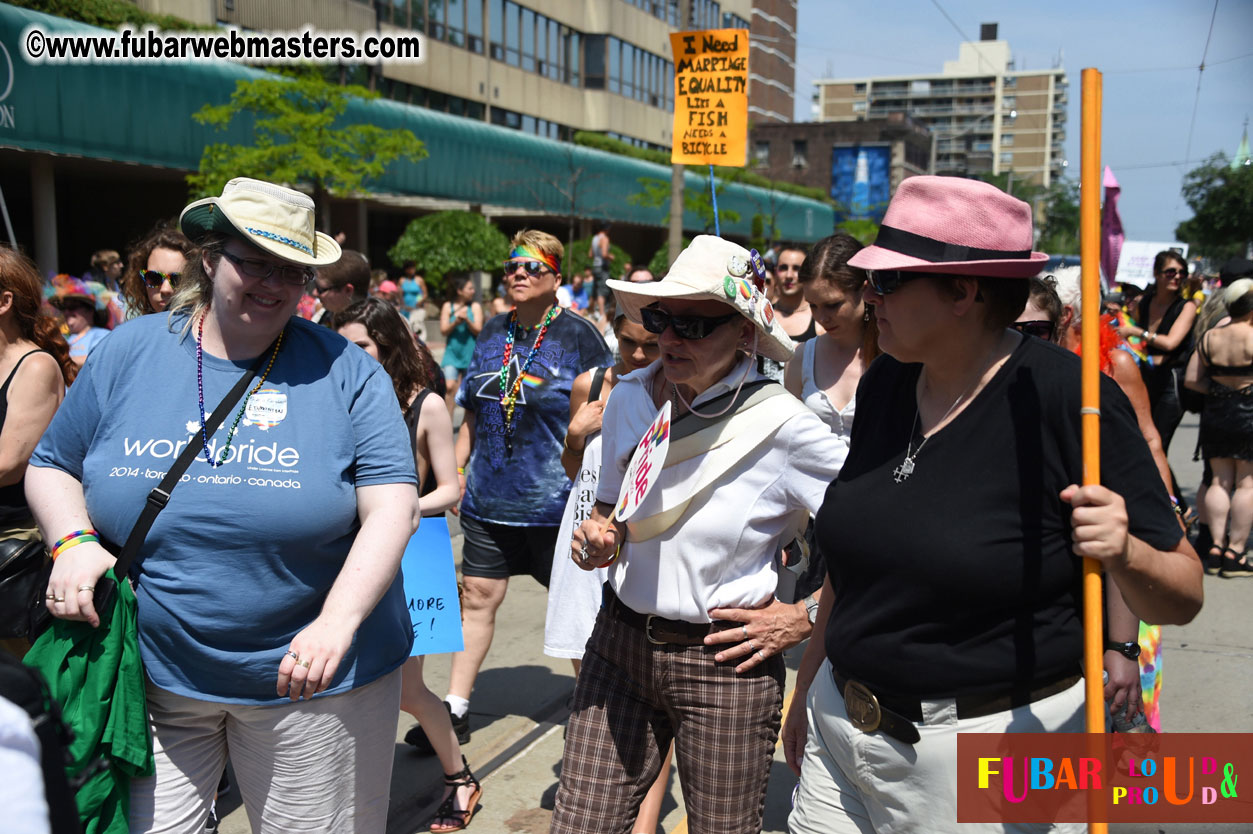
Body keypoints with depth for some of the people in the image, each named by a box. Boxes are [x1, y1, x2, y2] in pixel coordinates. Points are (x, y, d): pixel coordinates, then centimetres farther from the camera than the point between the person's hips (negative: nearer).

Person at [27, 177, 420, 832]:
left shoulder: (344, 372, -6)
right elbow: (50, 467, 12)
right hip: (151, 677, 2)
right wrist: (73, 540, -9)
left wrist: (338, 620, -25)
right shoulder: (128, 353, 2)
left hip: (308, 676, -1)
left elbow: (392, 508, -12)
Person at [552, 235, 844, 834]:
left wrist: (804, 618, -10)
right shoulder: (628, 398, 0)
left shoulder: (780, 425, -14)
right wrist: (598, 538, -6)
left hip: (725, 664, -4)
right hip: (619, 643, 4)